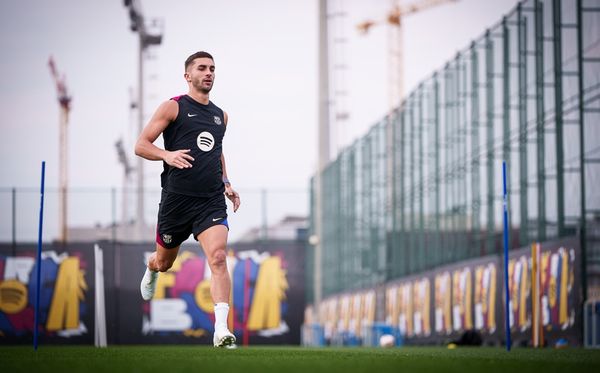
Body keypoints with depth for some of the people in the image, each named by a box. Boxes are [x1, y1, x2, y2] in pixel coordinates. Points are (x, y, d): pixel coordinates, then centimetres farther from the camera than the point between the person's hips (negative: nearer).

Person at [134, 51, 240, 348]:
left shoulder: (220, 115, 15)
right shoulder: (173, 107, -2)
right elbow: (141, 145, -5)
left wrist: (226, 183, 19)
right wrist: (167, 155, -24)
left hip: (211, 201, 2)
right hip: (176, 198, -2)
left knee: (218, 258, -19)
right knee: (164, 262, 16)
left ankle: (221, 330, -27)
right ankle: (151, 269, 55)